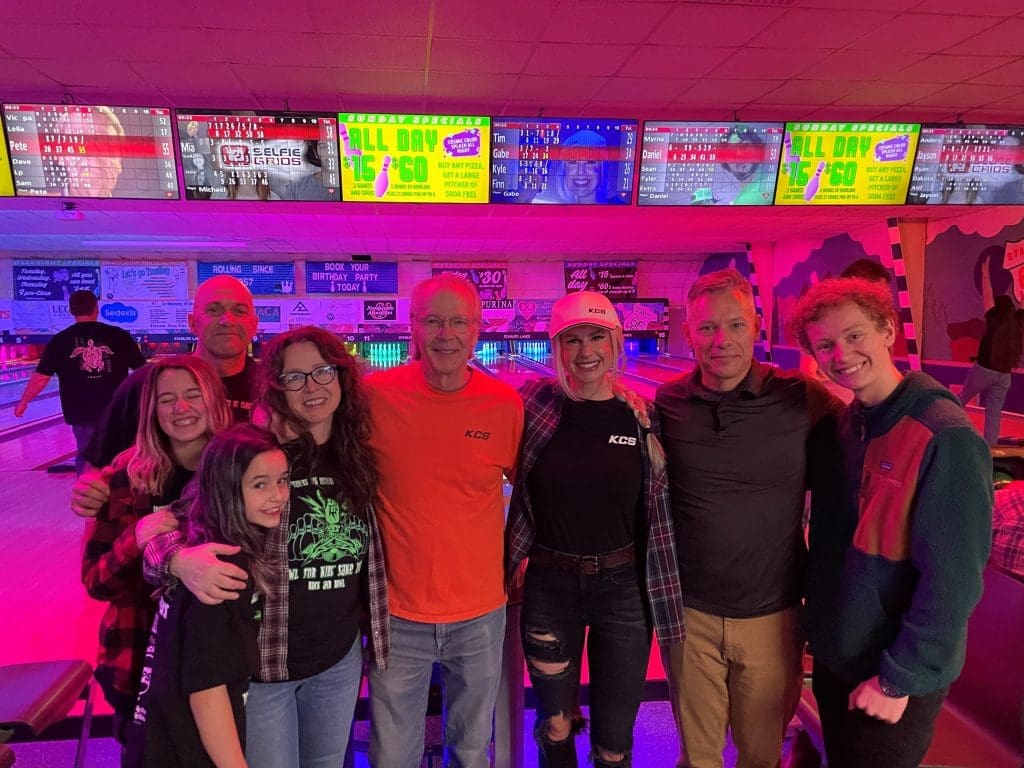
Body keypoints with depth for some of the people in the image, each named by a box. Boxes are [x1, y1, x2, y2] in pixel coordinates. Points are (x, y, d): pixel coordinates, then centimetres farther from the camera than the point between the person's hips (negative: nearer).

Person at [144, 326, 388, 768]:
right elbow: (173, 520, -15)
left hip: (340, 659, 5)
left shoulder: (357, 458, -2)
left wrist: (369, 631, 9)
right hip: (260, 662, -4)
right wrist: (181, 560, -34)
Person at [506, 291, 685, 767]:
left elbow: (659, 511, 1)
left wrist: (665, 597, 1)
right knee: (556, 727, 19)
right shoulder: (535, 405, -8)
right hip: (549, 585, 0)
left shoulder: (643, 417, -6)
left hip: (623, 587, 0)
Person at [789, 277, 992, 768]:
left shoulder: (946, 439, -23)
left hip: (895, 678, -6)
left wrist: (899, 679, -18)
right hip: (834, 656, 6)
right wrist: (817, 624, 6)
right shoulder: (841, 426, -2)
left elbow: (952, 583, -22)